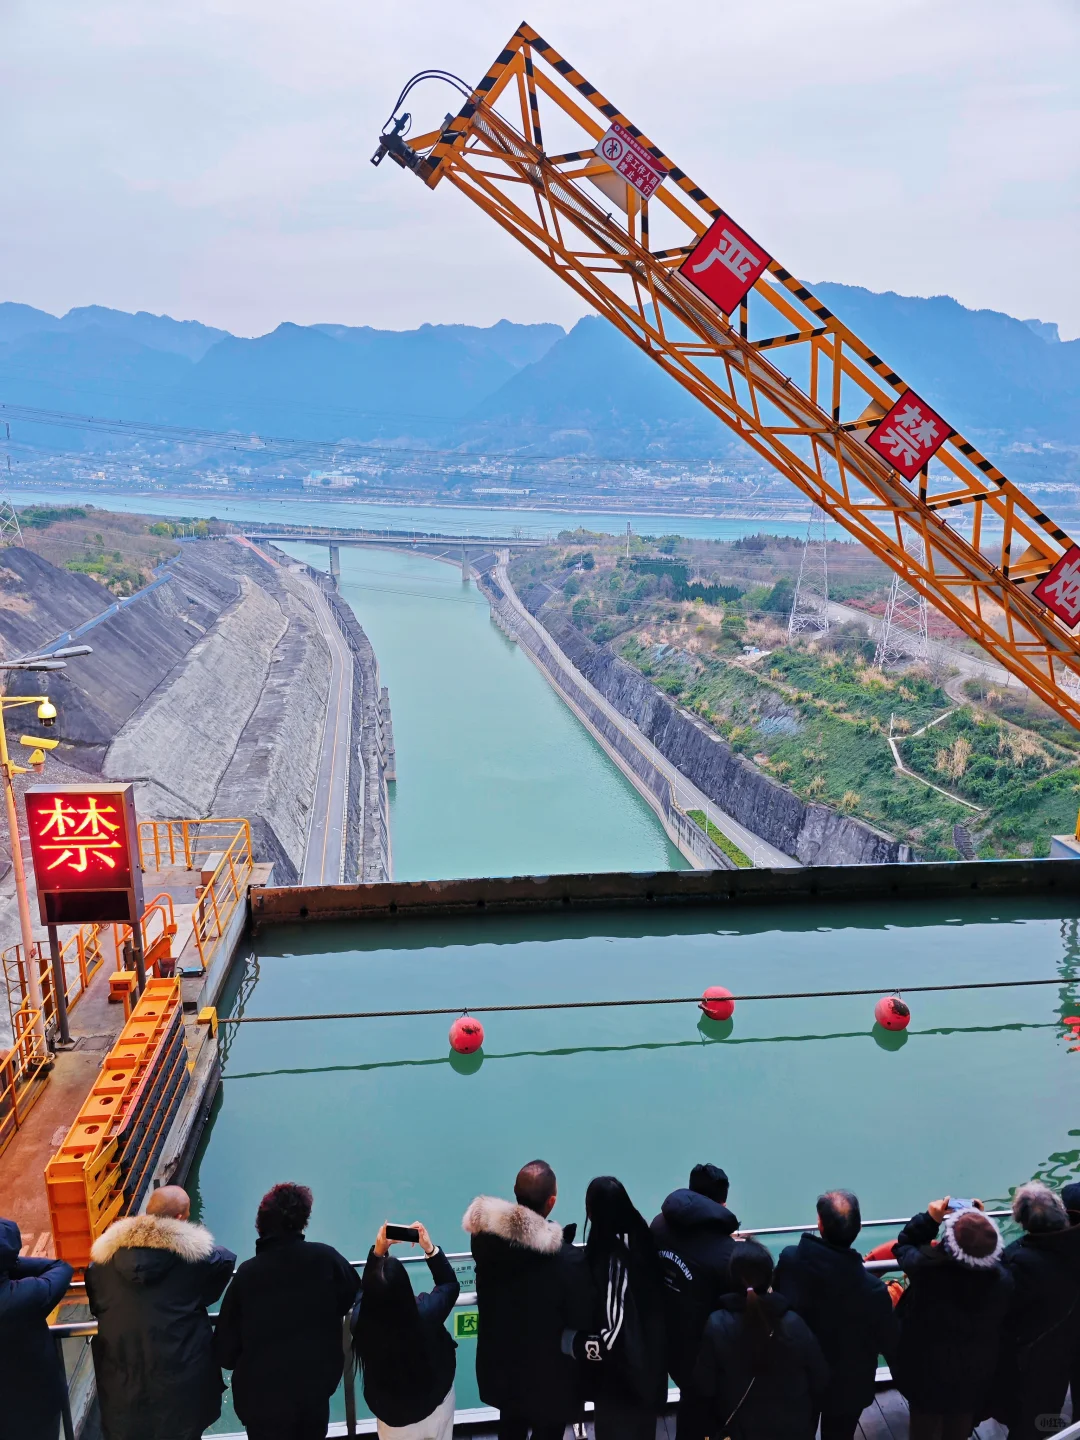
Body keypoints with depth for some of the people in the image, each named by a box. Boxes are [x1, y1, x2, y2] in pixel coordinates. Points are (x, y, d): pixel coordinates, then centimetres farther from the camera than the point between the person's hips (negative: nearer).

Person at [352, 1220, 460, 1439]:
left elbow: (366, 1288, -6)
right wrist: (430, 1249, -19)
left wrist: (377, 1252, -17)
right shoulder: (426, 1312, -33)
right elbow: (450, 1284, -10)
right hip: (436, 1406, 0)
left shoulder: (361, 1321, -30)